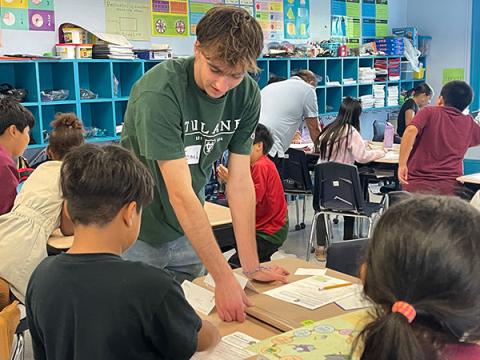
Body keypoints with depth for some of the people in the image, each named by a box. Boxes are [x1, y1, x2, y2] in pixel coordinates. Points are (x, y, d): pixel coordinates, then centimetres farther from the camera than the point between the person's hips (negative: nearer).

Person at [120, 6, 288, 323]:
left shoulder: (247, 94, -10)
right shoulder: (159, 92, -27)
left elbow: (240, 180, -8)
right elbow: (180, 193, -30)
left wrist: (252, 266, -11)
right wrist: (224, 278, -30)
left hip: (188, 231, 5)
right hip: (138, 233, -5)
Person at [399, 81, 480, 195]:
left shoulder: (429, 112, 0)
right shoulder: (469, 124, 11)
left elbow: (411, 131, -18)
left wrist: (402, 164, -18)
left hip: (417, 183, -2)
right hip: (450, 187, 2)